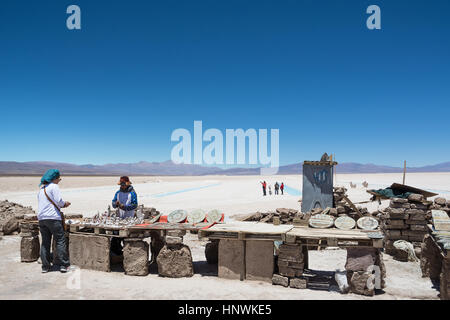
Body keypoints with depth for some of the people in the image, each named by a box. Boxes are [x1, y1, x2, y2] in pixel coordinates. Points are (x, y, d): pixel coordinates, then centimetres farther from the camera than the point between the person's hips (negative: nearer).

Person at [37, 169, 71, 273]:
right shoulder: (54, 186, -5)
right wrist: (65, 204, 7)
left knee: (45, 243, 10)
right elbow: (59, 201, -13)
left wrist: (62, 204, 21)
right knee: (60, 241, -1)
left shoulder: (41, 188, 19)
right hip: (53, 218, -7)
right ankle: (63, 264, -1)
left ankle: (45, 266, 12)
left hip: (41, 218, 7)